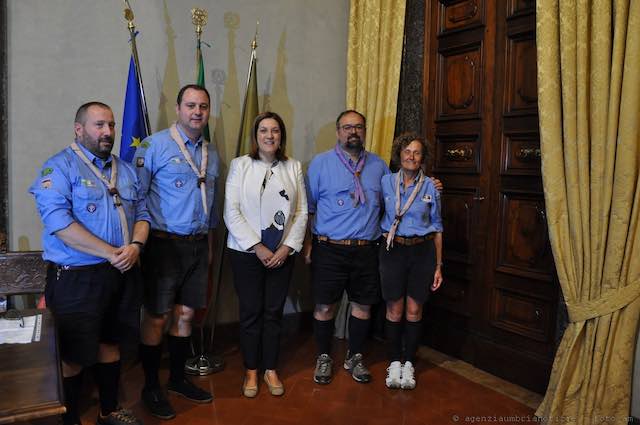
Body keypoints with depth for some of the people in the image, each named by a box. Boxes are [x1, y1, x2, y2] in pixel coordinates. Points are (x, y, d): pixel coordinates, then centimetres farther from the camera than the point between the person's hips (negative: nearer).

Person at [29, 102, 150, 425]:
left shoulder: (125, 169, 13)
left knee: (110, 343, 18)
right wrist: (110, 253, -20)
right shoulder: (59, 167, -8)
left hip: (123, 274, 6)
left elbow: (142, 212, 11)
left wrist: (135, 246, -10)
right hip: (77, 276, -6)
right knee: (74, 355, 5)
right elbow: (58, 221, -20)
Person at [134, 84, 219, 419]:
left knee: (185, 315, 14)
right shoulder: (154, 145, -8)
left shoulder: (211, 153, 12)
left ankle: (177, 378, 31)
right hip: (164, 244, -6)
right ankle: (151, 388, 21)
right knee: (157, 318, 4)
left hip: (198, 244, 6)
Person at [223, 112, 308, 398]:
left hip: (282, 253, 2)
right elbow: (231, 212, -8)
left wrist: (288, 247, -7)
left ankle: (270, 369, 26)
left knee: (274, 311, 9)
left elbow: (302, 212, 3)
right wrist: (257, 247, -12)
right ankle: (251, 371, 24)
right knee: (250, 312, 7)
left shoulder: (293, 167, 5)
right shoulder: (240, 165, -3)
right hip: (246, 252, -2)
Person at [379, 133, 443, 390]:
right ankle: (394, 362, 20)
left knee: (414, 310, 6)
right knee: (395, 310, 5)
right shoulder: (386, 182, 1)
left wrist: (438, 266, 4)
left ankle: (408, 363, 21)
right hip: (393, 250, 0)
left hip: (422, 251, 1)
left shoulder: (430, 187, 2)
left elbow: (437, 227, 6)